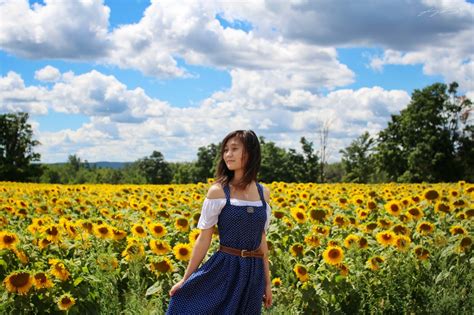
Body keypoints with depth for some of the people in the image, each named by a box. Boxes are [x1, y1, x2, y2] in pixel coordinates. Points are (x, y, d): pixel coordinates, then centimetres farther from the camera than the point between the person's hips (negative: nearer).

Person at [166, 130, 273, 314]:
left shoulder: (263, 193, 6)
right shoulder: (218, 191, -6)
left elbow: (261, 239, 12)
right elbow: (204, 238, -3)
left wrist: (267, 281, 13)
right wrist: (186, 279, -2)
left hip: (253, 273, 3)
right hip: (224, 270, -3)